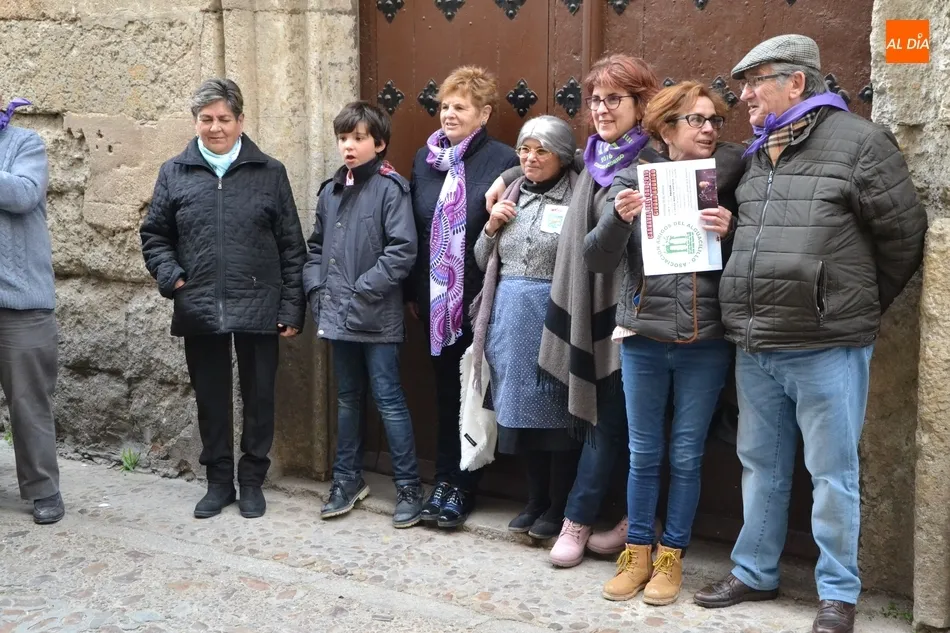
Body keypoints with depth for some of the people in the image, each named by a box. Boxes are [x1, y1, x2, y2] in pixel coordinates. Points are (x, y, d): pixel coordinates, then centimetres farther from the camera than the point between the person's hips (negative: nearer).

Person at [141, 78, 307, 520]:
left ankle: (252, 480, 23)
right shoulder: (174, 173, 6)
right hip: (200, 311, 1)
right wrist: (170, 277, -8)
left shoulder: (270, 173, 3)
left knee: (259, 398, 8)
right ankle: (219, 480, 26)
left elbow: (291, 247, 2)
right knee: (211, 399, 11)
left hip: (258, 310, -1)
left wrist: (292, 307, -3)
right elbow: (154, 235, 11)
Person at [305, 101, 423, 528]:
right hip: (338, 316, 6)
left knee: (389, 401, -2)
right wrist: (316, 288, 3)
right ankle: (348, 478, 29)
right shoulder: (331, 191, 11)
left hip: (377, 317, -6)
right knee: (347, 400, 16)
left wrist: (363, 290, -16)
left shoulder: (390, 188, -8)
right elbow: (316, 247, 18)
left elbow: (402, 251, -15)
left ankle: (408, 487, 8)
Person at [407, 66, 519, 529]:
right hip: (436, 299, 5)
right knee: (445, 391, 12)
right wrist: (413, 293, 10)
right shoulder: (424, 159, 9)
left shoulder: (503, 161, -7)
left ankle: (461, 487, 15)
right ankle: (444, 481, 22)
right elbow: (414, 230, 11)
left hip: (480, 300, -5)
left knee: (472, 395, 5)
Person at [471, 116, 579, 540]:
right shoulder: (511, 196, 13)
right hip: (510, 316, 6)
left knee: (555, 410, 1)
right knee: (521, 408, 11)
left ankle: (558, 506, 16)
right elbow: (483, 263, 17)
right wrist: (491, 227, 2)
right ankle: (536, 499, 26)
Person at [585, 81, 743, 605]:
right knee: (643, 452, 10)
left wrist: (730, 235, -17)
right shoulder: (633, 180, 0)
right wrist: (618, 218, -23)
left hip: (706, 342, 0)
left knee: (686, 455, 7)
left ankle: (671, 556, 21)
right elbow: (597, 259, -5)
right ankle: (638, 551, 24)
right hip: (643, 338, 0)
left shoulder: (729, 181, 0)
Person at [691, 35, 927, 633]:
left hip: (826, 349, -6)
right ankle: (755, 572, 30)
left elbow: (905, 237, -3)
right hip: (754, 349, 7)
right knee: (762, 465, 17)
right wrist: (749, 317, 12)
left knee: (833, 474, 4)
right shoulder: (756, 154, 13)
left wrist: (856, 308, 5)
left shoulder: (859, 142, -8)